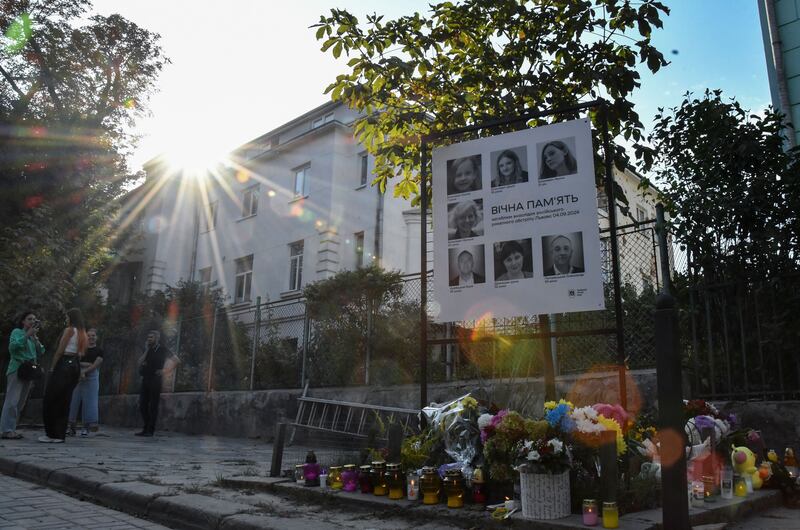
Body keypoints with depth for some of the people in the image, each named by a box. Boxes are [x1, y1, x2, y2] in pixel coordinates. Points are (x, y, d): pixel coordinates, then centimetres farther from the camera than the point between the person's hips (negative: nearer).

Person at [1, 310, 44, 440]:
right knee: (12, 400, -12)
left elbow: (40, 353, 10)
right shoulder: (17, 332, 0)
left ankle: (11, 429, 9)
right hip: (17, 369, -7)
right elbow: (12, 347, -18)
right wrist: (27, 335, -18)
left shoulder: (32, 336, 19)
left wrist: (35, 338, 0)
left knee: (19, 402, 6)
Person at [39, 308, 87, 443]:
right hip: (75, 366, 8)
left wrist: (52, 367, -7)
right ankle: (59, 434, 9)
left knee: (50, 400, -1)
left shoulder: (69, 330, -7)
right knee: (64, 401, 9)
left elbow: (60, 350, -11)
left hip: (64, 364, -8)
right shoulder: (83, 333, 16)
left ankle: (51, 434, -2)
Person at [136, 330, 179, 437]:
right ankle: (146, 428, 15)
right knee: (142, 405, 5)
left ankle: (150, 430, 0)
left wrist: (166, 371, -9)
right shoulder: (147, 350, 17)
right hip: (145, 380, 6)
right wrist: (147, 350, -1)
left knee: (153, 406, -3)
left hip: (156, 381, -6)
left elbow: (175, 360, -5)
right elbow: (140, 363, 5)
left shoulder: (162, 349, 0)